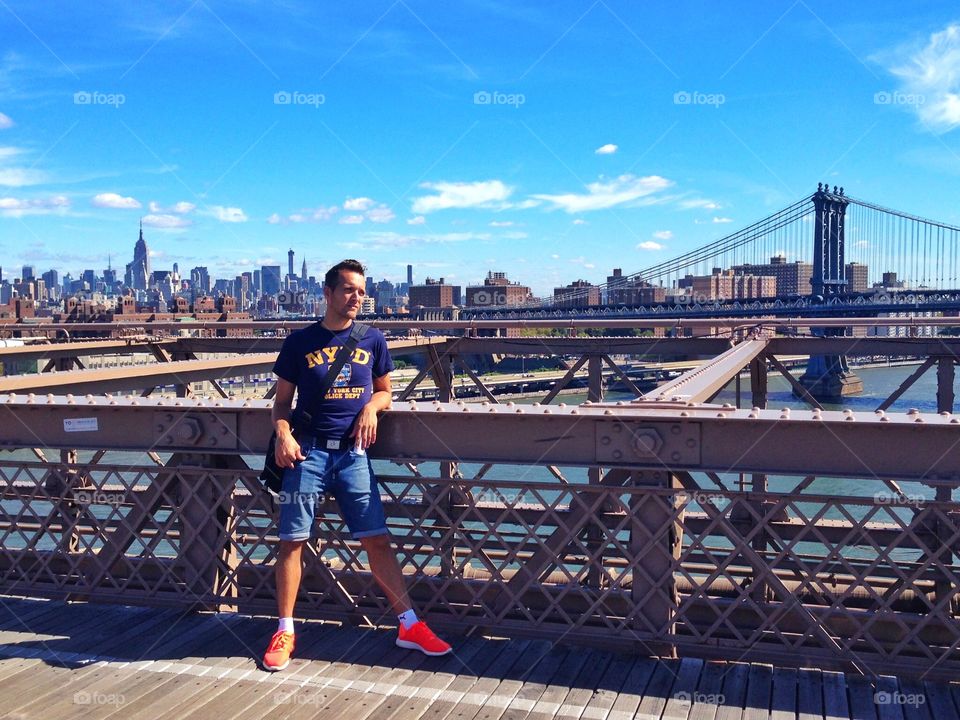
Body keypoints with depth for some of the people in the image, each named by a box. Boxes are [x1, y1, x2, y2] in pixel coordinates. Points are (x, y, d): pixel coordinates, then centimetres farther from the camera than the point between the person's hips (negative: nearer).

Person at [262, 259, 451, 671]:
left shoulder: (372, 340, 8)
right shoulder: (299, 342, 3)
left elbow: (383, 391, 19)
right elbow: (282, 402, 7)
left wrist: (371, 407, -4)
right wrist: (283, 434, -12)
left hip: (353, 454, 1)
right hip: (308, 452, -1)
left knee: (377, 540, 0)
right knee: (292, 541, 1)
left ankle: (409, 626, 9)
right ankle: (285, 631, 15)